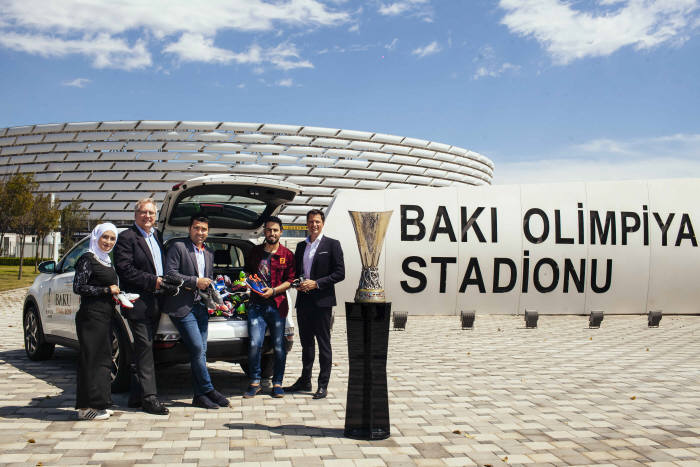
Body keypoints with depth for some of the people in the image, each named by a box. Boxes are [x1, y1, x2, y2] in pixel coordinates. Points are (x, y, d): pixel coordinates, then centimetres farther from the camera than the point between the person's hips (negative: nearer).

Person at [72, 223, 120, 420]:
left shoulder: (106, 261, 18)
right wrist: (107, 290, -13)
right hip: (91, 316, -9)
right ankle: (88, 407, -2)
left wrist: (117, 294, 9)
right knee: (92, 358, -7)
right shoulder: (88, 259, -8)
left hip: (104, 316, 9)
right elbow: (79, 287, -14)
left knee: (103, 359, 10)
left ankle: (97, 405, 17)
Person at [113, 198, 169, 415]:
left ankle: (136, 396, 20)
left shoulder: (157, 235, 16)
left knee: (143, 349, 12)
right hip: (139, 302, -7)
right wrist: (152, 281, -16)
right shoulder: (126, 237, -7)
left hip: (154, 303, 8)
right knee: (144, 348, -7)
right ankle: (149, 397, -3)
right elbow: (124, 269, -15)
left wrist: (163, 281, 7)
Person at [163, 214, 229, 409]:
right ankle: (208, 390, 0)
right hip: (182, 307, -7)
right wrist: (195, 282, -13)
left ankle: (199, 395, 12)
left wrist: (208, 284, 5)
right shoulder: (177, 247, -3)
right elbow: (170, 274, -12)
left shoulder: (209, 252, 18)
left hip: (201, 306, 7)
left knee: (200, 352, 6)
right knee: (197, 349, -11)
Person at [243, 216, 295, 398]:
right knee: (255, 344, -9)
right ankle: (255, 383, 7)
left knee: (279, 347, 4)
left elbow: (290, 281, 1)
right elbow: (247, 272, 24)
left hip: (277, 305, -1)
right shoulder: (254, 252, 12)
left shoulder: (287, 255, 5)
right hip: (256, 305, 1)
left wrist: (273, 291, -11)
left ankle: (277, 383, 17)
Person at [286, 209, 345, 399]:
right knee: (306, 342, 13)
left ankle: (323, 385, 5)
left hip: (322, 301, -5)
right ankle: (305, 381, 24)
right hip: (303, 301, 6)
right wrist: (298, 283, -1)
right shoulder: (301, 246, 15)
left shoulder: (332, 244, -2)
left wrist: (316, 283, -14)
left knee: (323, 343, 0)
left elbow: (340, 273, -8)